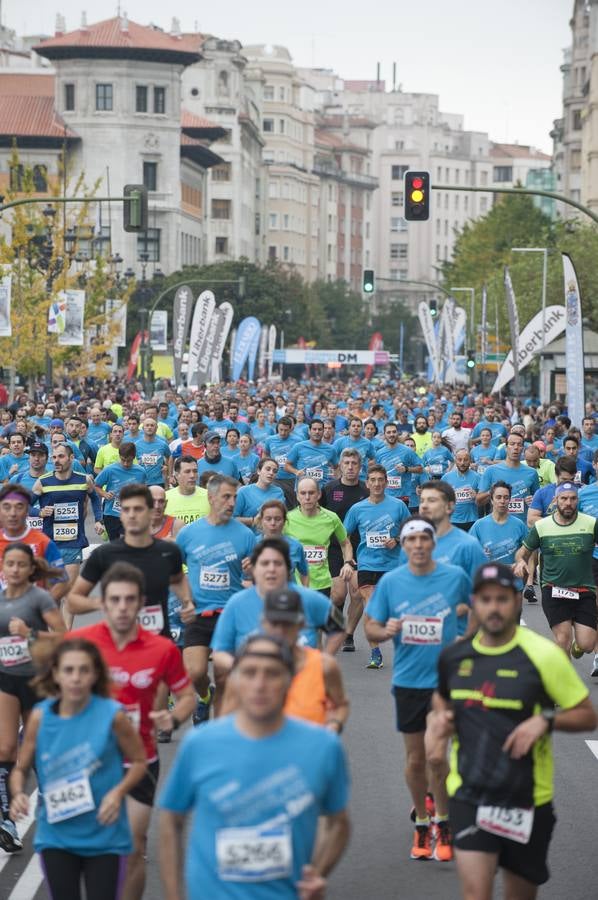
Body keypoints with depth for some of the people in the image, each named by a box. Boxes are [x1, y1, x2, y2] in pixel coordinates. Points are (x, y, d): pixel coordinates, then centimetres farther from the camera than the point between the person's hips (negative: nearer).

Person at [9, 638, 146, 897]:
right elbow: (21, 769, 5)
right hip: (56, 837, 2)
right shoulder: (40, 717, -8)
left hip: (105, 837, -2)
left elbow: (139, 761, 0)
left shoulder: (112, 715, -13)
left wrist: (118, 792, -17)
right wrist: (18, 794, -16)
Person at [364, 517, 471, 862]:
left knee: (436, 756, -7)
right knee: (415, 758, 10)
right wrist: (385, 631, -19)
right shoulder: (390, 581, -2)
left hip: (445, 679, -2)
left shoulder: (455, 576, -5)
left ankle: (443, 824, 12)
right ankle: (422, 823, 27)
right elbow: (371, 627, 2)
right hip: (407, 681, 2)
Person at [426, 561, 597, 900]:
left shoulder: (542, 655, -10)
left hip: (527, 798, -1)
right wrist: (440, 718, 3)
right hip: (469, 794, 1)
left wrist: (545, 720, -22)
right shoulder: (454, 656, 2)